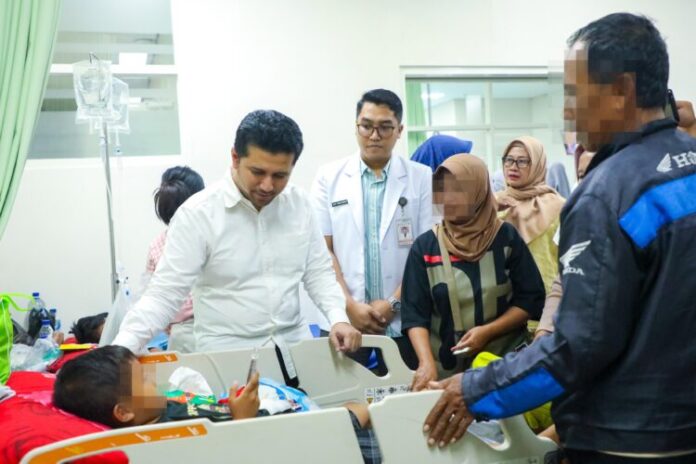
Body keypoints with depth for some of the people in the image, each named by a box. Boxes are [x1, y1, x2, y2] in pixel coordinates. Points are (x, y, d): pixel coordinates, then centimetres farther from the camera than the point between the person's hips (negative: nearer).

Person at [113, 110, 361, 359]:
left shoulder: (300, 204, 2)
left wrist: (339, 319, -6)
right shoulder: (197, 213, -11)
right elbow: (164, 294, -11)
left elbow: (319, 272, 10)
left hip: (294, 348, 4)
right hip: (226, 355, -3)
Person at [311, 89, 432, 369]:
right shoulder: (329, 177, 5)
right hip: (347, 322, 1)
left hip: (404, 323, 0)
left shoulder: (422, 178, 2)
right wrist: (349, 305, -7)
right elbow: (323, 251, 2)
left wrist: (394, 303, -8)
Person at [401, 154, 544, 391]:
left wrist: (487, 331, -14)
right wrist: (427, 362, -20)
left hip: (505, 364, 0)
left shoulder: (506, 238, -2)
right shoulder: (425, 246, -2)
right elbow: (415, 314, -5)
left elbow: (531, 299, -1)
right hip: (446, 369, 0)